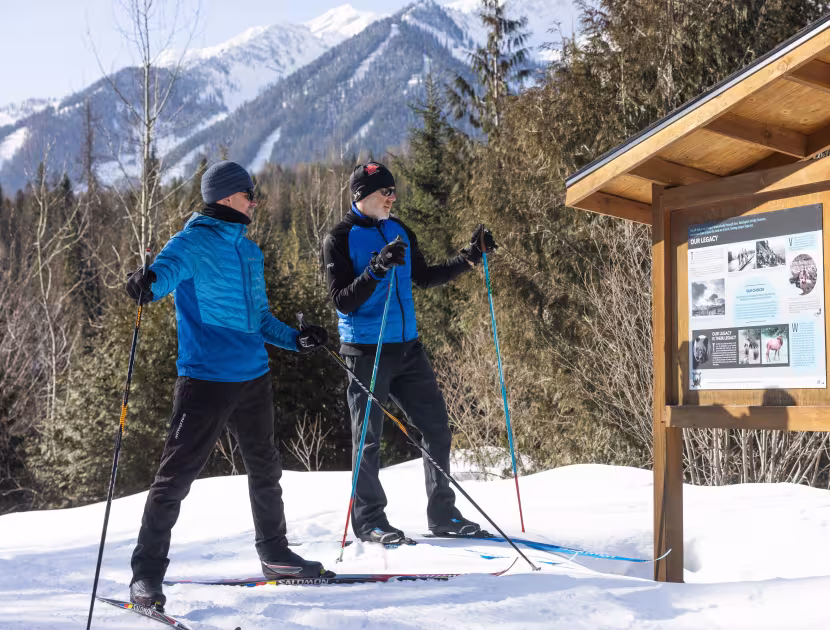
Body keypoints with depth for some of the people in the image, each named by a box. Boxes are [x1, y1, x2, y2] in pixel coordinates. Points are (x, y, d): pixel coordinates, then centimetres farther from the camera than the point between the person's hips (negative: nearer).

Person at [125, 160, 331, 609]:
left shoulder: (249, 251, 16)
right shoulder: (192, 243, -7)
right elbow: (166, 270, -28)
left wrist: (295, 339, 15)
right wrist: (146, 284, -50)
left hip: (253, 376, 8)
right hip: (205, 378, -8)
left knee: (265, 470, 18)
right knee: (177, 475, -6)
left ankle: (274, 554, 35)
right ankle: (147, 572, 3)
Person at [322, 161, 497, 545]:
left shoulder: (399, 232, 11)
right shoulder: (340, 240, -8)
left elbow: (424, 278, 22)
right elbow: (342, 301, -15)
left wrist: (469, 258, 13)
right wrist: (376, 269, -29)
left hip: (407, 348, 6)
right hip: (366, 351, -6)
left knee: (437, 428, 7)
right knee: (369, 438, 1)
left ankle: (442, 515, 17)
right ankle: (368, 520, 13)